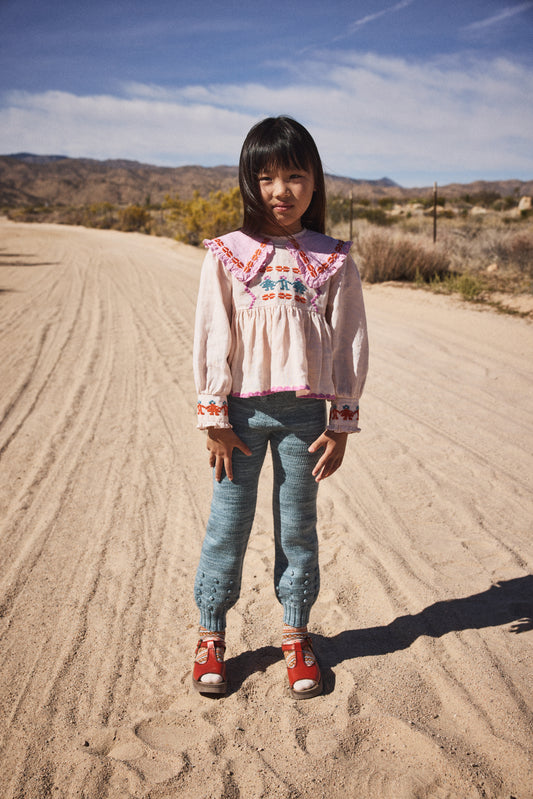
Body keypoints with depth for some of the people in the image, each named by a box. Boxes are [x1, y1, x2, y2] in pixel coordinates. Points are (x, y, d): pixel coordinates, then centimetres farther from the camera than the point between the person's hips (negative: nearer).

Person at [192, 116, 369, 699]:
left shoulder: (334, 262, 1)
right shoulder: (226, 255, -2)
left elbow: (350, 344, 2)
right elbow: (211, 338, -2)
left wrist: (341, 425, -1)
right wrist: (214, 419, -5)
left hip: (304, 412, 1)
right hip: (242, 409, 0)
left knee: (298, 525, 12)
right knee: (227, 524, 8)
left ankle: (296, 632, 30)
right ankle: (211, 635, 26)